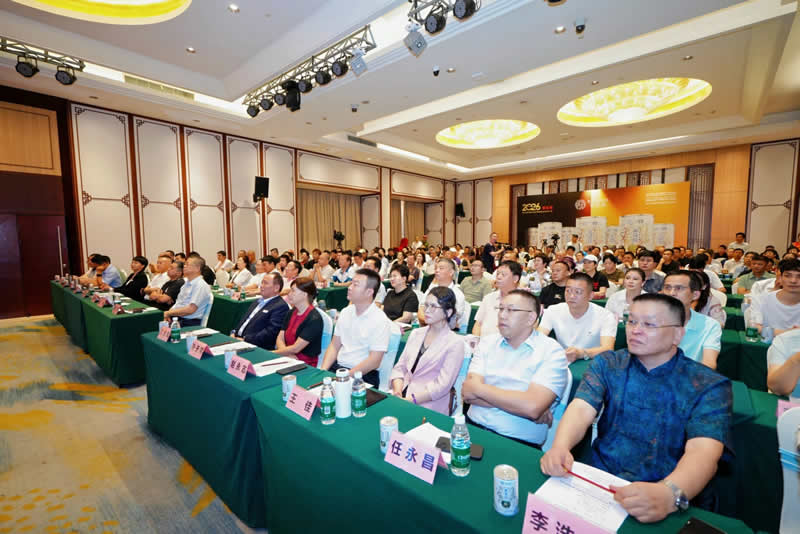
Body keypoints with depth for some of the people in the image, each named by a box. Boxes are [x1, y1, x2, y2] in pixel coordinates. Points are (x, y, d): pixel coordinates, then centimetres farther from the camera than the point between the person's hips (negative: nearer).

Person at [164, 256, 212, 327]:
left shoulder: (201, 285, -11)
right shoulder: (187, 282, 17)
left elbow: (190, 310, -17)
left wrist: (169, 313, -7)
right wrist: (168, 313, 2)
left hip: (189, 323, -8)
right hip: (175, 318, 8)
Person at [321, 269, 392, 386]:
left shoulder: (380, 321, -12)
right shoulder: (345, 312, 9)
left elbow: (374, 362, -15)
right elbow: (334, 346, 12)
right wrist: (323, 370, -4)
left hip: (363, 375, -6)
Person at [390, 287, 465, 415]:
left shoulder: (455, 342, -5)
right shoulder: (416, 333, 13)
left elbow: (442, 385, -11)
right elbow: (400, 367, 10)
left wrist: (411, 400, -18)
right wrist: (397, 391, -8)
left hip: (427, 406, -5)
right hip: (402, 397, 5)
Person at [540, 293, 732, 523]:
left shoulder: (709, 385, -5)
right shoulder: (607, 364, 1)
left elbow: (703, 451, -19)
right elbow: (582, 409, -12)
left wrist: (669, 494, -37)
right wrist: (560, 447, -31)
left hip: (672, 507, -1)